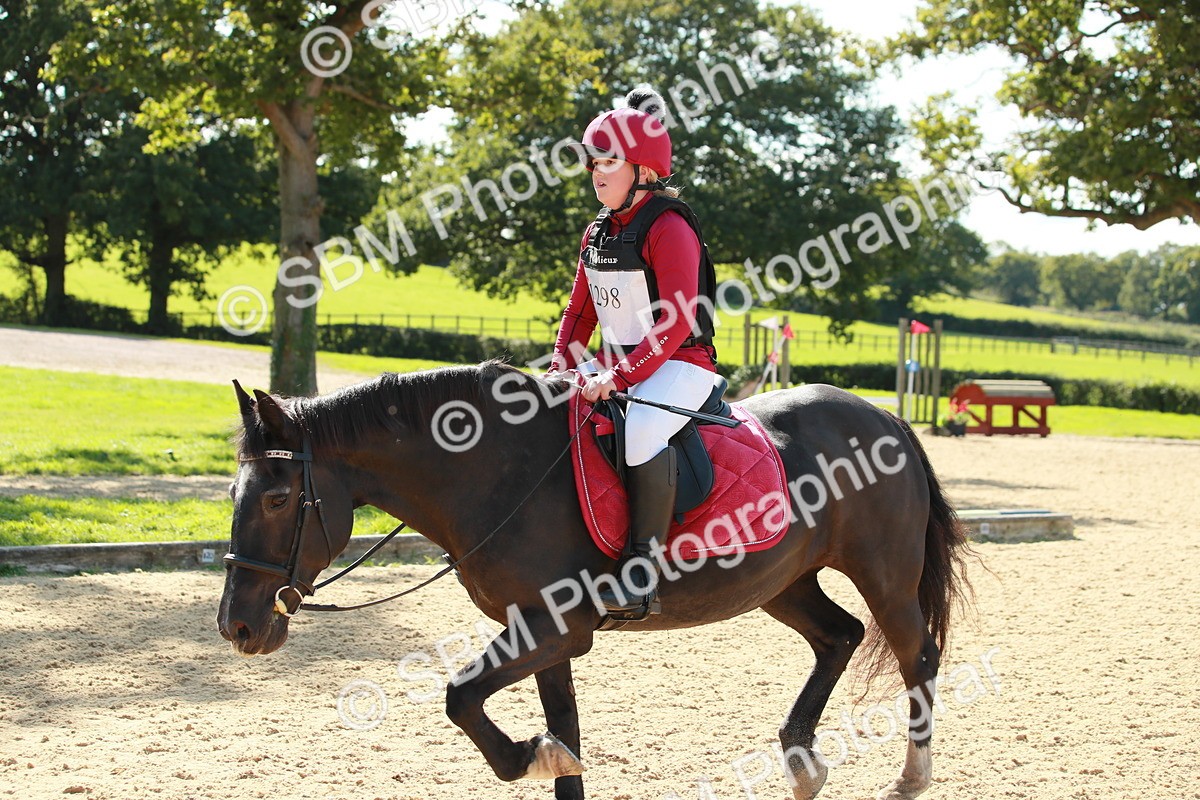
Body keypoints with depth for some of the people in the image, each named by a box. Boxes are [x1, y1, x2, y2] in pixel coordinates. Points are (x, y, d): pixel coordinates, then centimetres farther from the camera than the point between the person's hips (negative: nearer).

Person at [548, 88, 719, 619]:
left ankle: (643, 577, -35)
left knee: (641, 430, -37)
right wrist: (560, 371, 1)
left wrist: (619, 376, -29)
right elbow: (579, 312, 18)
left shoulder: (668, 227, -14)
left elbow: (677, 321, -23)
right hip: (614, 365, 9)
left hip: (679, 364, -9)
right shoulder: (597, 234, 13)